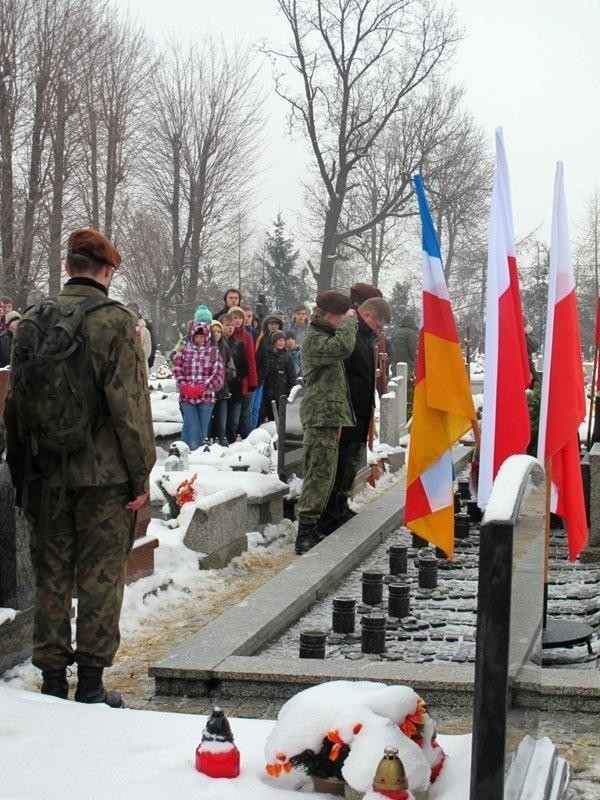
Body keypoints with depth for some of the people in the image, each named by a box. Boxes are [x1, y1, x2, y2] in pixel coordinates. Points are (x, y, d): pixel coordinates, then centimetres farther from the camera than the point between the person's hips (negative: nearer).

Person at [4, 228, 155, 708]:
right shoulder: (116, 321, -9)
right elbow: (130, 403, -12)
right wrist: (140, 475, -6)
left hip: (46, 474, 4)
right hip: (103, 472, -4)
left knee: (51, 575, 12)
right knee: (100, 577, 5)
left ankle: (52, 679, 18)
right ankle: (90, 683, 8)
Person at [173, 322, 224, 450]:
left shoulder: (213, 352, 7)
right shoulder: (184, 350, 10)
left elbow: (219, 375, -1)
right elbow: (177, 370, 5)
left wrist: (202, 387, -13)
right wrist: (184, 386, -11)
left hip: (206, 397, 0)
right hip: (187, 397, 0)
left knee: (203, 430, 4)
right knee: (192, 430, -10)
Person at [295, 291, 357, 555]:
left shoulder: (323, 336, 22)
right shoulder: (314, 339, -11)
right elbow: (343, 347, -31)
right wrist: (349, 322, -13)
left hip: (328, 415, 11)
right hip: (321, 416, -11)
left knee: (323, 474, 12)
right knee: (319, 473, -14)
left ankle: (310, 528, 18)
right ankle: (305, 532, -15)